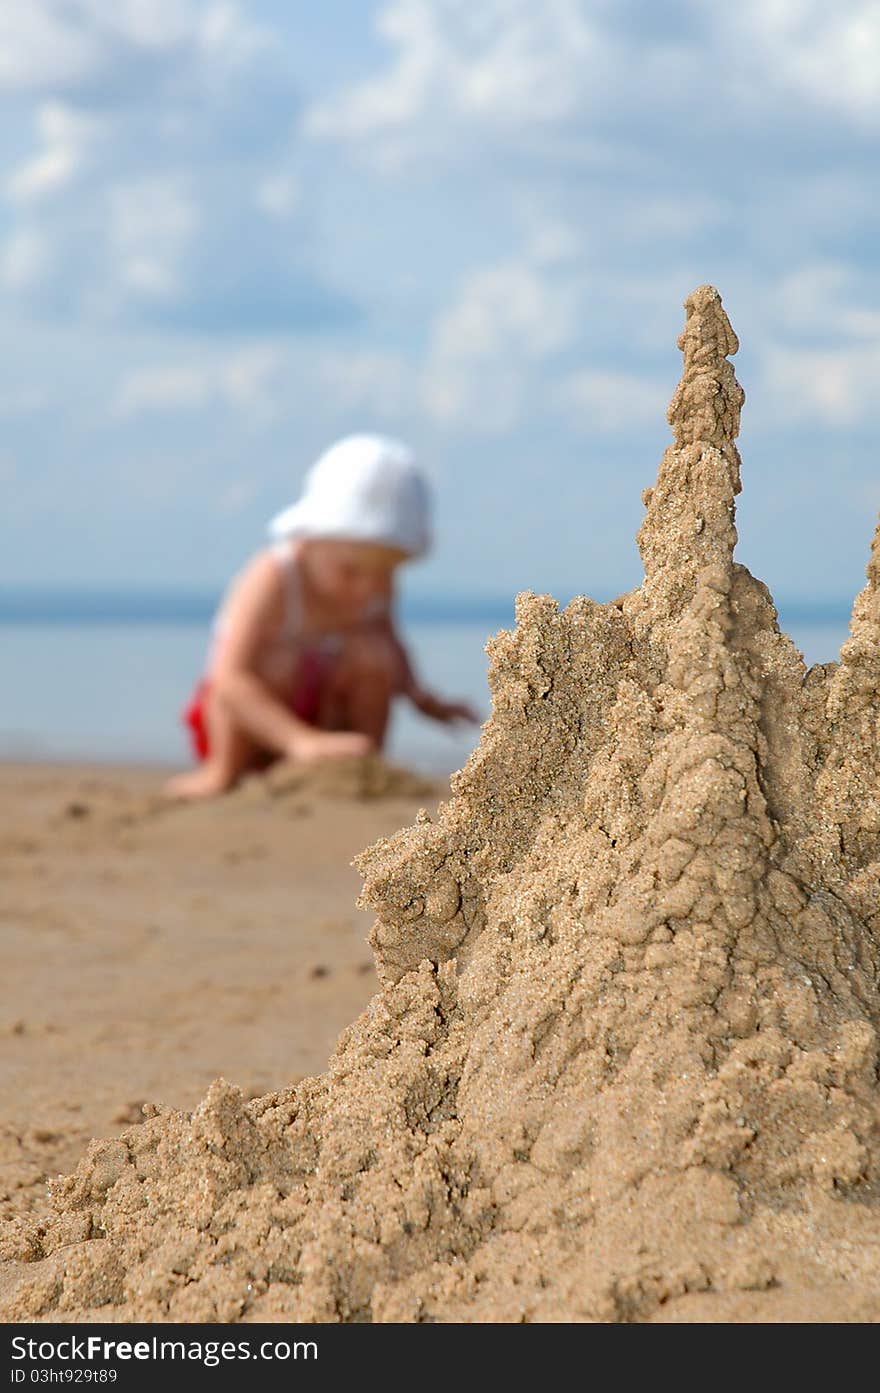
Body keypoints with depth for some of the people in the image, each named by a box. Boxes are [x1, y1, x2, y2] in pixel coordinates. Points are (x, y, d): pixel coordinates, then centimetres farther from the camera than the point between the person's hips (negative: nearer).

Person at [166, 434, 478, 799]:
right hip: (241, 724, -5)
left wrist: (419, 696, -6)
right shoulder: (272, 580, -30)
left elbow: (390, 641, 13)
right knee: (278, 659, -34)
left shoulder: (375, 582, -11)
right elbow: (229, 678, -42)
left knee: (372, 653, -21)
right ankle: (225, 771, -17)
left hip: (321, 713, 5)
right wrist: (302, 741, -53)